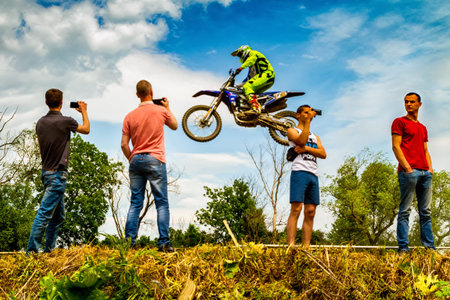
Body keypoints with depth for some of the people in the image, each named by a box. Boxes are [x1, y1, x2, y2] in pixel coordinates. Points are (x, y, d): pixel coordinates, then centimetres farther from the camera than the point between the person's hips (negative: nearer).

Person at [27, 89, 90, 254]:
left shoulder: (40, 122, 7)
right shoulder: (65, 121, -13)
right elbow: (86, 129, 7)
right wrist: (84, 111, 23)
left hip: (46, 171, 8)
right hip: (57, 173, -8)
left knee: (58, 215, 15)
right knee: (44, 213, -8)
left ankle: (49, 250, 19)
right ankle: (31, 251, -8)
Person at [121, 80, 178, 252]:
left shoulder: (130, 116, 7)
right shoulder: (161, 110, -1)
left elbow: (124, 144, 5)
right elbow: (174, 126, 18)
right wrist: (167, 108, 28)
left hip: (136, 160, 4)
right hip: (154, 160, -4)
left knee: (135, 204, 7)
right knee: (162, 203, -1)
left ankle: (129, 243, 5)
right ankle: (164, 243, -5)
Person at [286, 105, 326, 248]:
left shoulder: (315, 136, 28)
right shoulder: (292, 131, 12)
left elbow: (323, 154, 10)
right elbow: (302, 140, -12)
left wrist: (307, 148, -5)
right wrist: (308, 121, -8)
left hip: (313, 175, 6)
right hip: (300, 171, -6)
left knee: (310, 212, -1)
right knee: (296, 210, -15)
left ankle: (306, 247, -2)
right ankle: (291, 245, -20)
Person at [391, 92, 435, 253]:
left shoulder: (422, 128, 25)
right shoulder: (399, 122, 6)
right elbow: (396, 146, -4)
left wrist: (430, 168, 7)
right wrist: (407, 167, -14)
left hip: (425, 173, 7)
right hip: (408, 171, -7)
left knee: (426, 212, 6)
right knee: (405, 210, -7)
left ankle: (429, 247, 9)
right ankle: (403, 248, -7)